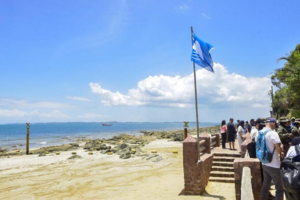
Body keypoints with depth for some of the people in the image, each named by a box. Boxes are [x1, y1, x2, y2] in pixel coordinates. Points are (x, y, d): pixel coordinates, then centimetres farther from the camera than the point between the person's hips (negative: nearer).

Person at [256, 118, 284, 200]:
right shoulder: (273, 133, -19)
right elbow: (279, 150, -19)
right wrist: (281, 146, 1)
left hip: (264, 164, 8)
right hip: (274, 166, -8)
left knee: (265, 185, 19)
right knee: (280, 189, 4)